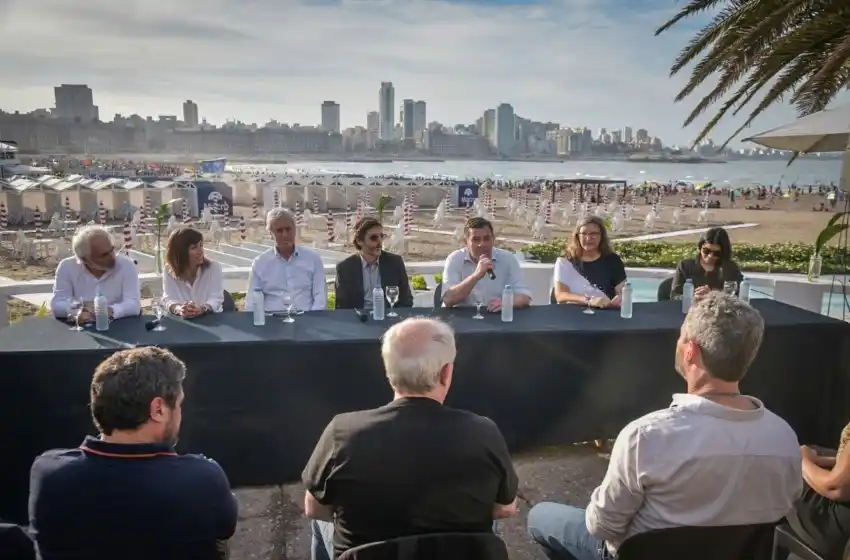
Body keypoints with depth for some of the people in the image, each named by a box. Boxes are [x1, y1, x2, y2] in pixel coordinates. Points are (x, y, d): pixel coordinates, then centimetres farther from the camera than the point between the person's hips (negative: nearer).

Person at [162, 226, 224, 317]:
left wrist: (202, 309, -31)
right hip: (181, 320, 1)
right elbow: (169, 299, -7)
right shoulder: (169, 271, 0)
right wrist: (179, 309, -30)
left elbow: (216, 298, -11)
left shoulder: (214, 267, -3)